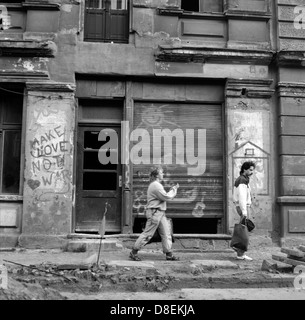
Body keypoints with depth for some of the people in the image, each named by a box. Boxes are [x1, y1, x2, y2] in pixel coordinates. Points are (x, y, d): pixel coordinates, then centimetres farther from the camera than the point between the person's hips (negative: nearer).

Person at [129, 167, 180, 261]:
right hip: (154, 212, -10)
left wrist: (173, 189, 10)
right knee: (147, 233, -4)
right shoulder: (155, 185, -16)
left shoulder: (157, 185, 19)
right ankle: (134, 252, 6)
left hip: (160, 213, 10)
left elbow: (165, 196, 20)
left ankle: (169, 254, 13)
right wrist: (174, 189, -4)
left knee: (166, 233, 8)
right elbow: (166, 197, -19)